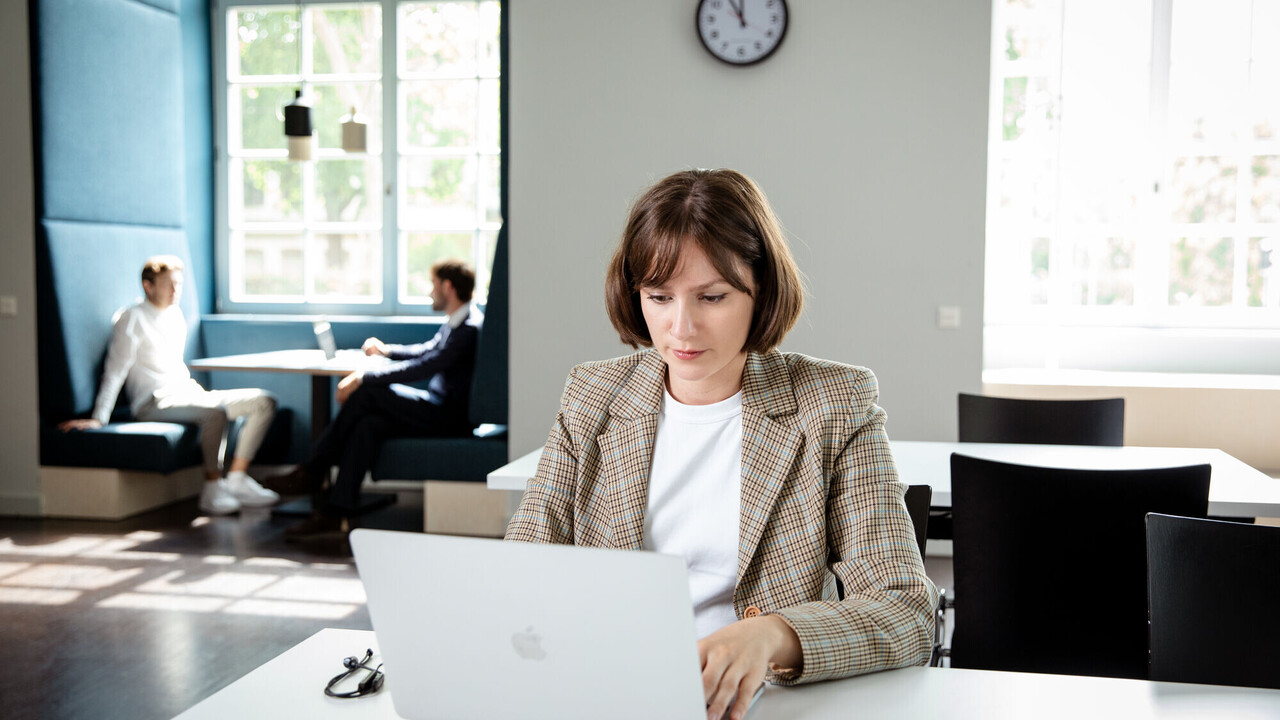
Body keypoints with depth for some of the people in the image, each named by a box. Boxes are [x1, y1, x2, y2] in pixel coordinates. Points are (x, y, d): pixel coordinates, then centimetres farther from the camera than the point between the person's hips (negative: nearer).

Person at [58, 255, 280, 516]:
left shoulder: (176, 315, 19)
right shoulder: (132, 318, -3)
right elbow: (115, 371, -8)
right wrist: (98, 419, -14)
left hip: (184, 394, 8)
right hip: (154, 403, -8)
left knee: (264, 401, -7)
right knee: (216, 412, -38)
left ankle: (237, 479, -10)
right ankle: (212, 489, -26)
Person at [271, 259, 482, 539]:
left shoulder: (470, 328, -15)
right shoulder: (455, 323, 18)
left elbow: (423, 367, -23)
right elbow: (427, 350, 38)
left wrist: (364, 377, -21)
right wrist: (387, 350, 34)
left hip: (451, 417, -9)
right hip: (440, 410, 9)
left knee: (368, 392, -18)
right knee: (368, 424, -13)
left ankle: (312, 471, -4)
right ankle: (337, 513, -16)